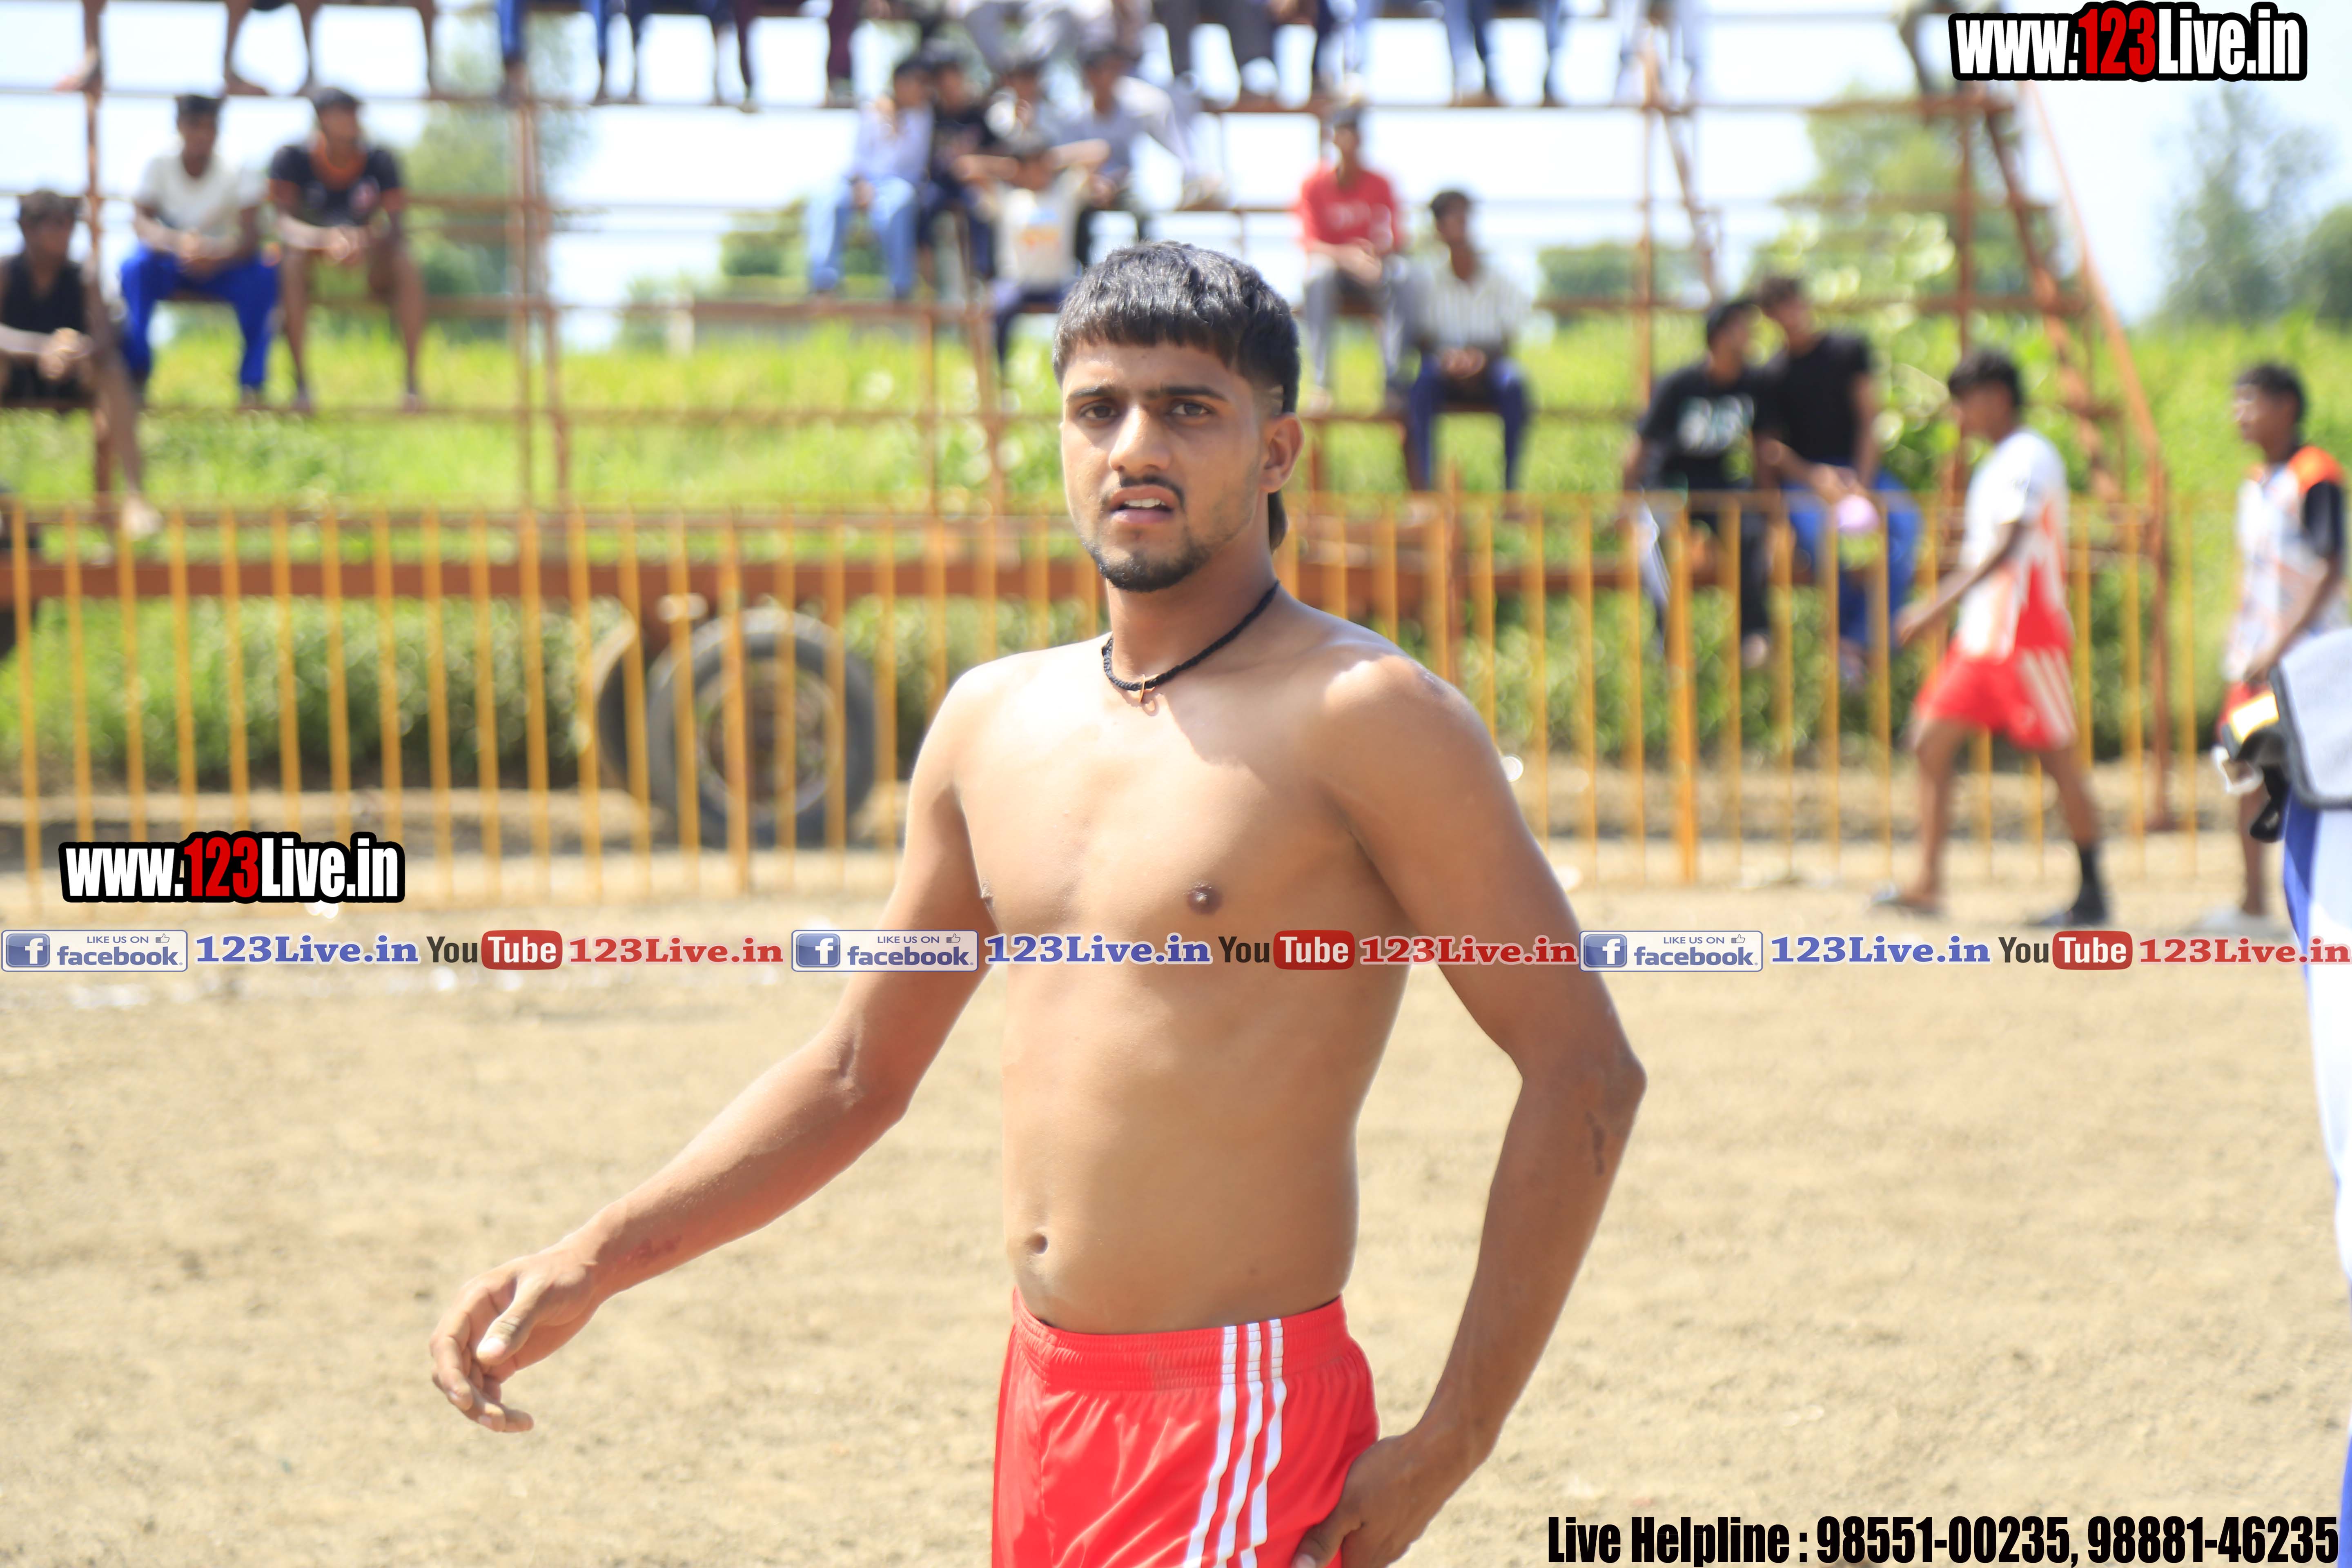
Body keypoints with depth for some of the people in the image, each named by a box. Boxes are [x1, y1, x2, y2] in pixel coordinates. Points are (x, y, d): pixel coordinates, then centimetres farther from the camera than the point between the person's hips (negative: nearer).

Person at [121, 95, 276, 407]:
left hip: (220, 266, 0)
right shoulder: (159, 166, -8)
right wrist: (175, 241, -42)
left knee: (262, 275, -30)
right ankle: (135, 377, -26)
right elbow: (140, 219, -19)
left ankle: (252, 384, -21)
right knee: (136, 268, -33)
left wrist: (220, 253, -44)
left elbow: (251, 235, -21)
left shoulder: (237, 175, -10)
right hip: (168, 265, 0)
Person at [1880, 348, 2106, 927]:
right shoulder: (1996, 464, 17)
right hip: (1980, 635, 9)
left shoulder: (2029, 459, -12)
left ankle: (2093, 895, 4)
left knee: (2059, 758, -3)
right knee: (1930, 742, 1)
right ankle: (1928, 884, 1)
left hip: (2027, 634, -9)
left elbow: (2007, 548, -22)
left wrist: (1938, 607, -26)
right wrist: (1939, 610, 18)